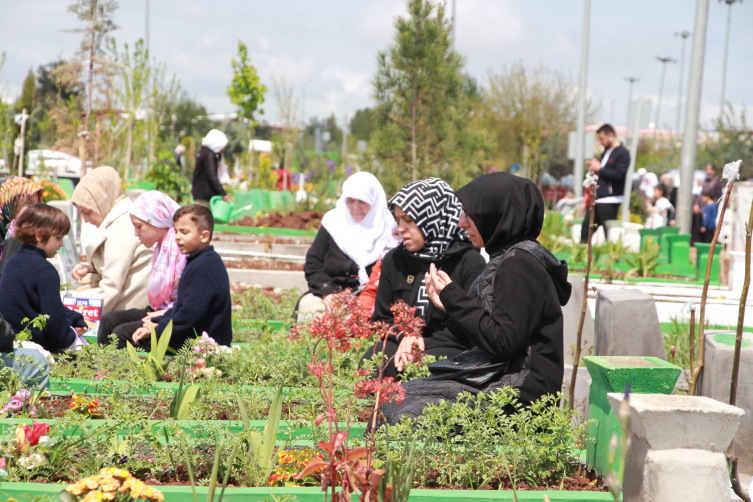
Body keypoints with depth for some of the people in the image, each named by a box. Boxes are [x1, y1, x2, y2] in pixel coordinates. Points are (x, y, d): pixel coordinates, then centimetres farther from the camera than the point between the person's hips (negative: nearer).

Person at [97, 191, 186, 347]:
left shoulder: (180, 248, -19)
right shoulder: (161, 246, 15)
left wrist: (166, 313, -21)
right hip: (157, 310, 10)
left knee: (122, 333, -21)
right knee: (109, 319, -1)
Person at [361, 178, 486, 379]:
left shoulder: (469, 262, -3)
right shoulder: (394, 260, 14)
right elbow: (382, 318, 19)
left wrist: (426, 343, -16)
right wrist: (403, 336, -4)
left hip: (449, 348, -4)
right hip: (400, 342, 4)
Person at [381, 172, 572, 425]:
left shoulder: (520, 266, -14)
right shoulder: (506, 260, 16)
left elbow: (503, 342, -21)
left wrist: (454, 298, -13)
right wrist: (450, 305, 10)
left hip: (519, 392, -10)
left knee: (406, 416, -20)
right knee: (391, 400, 3)